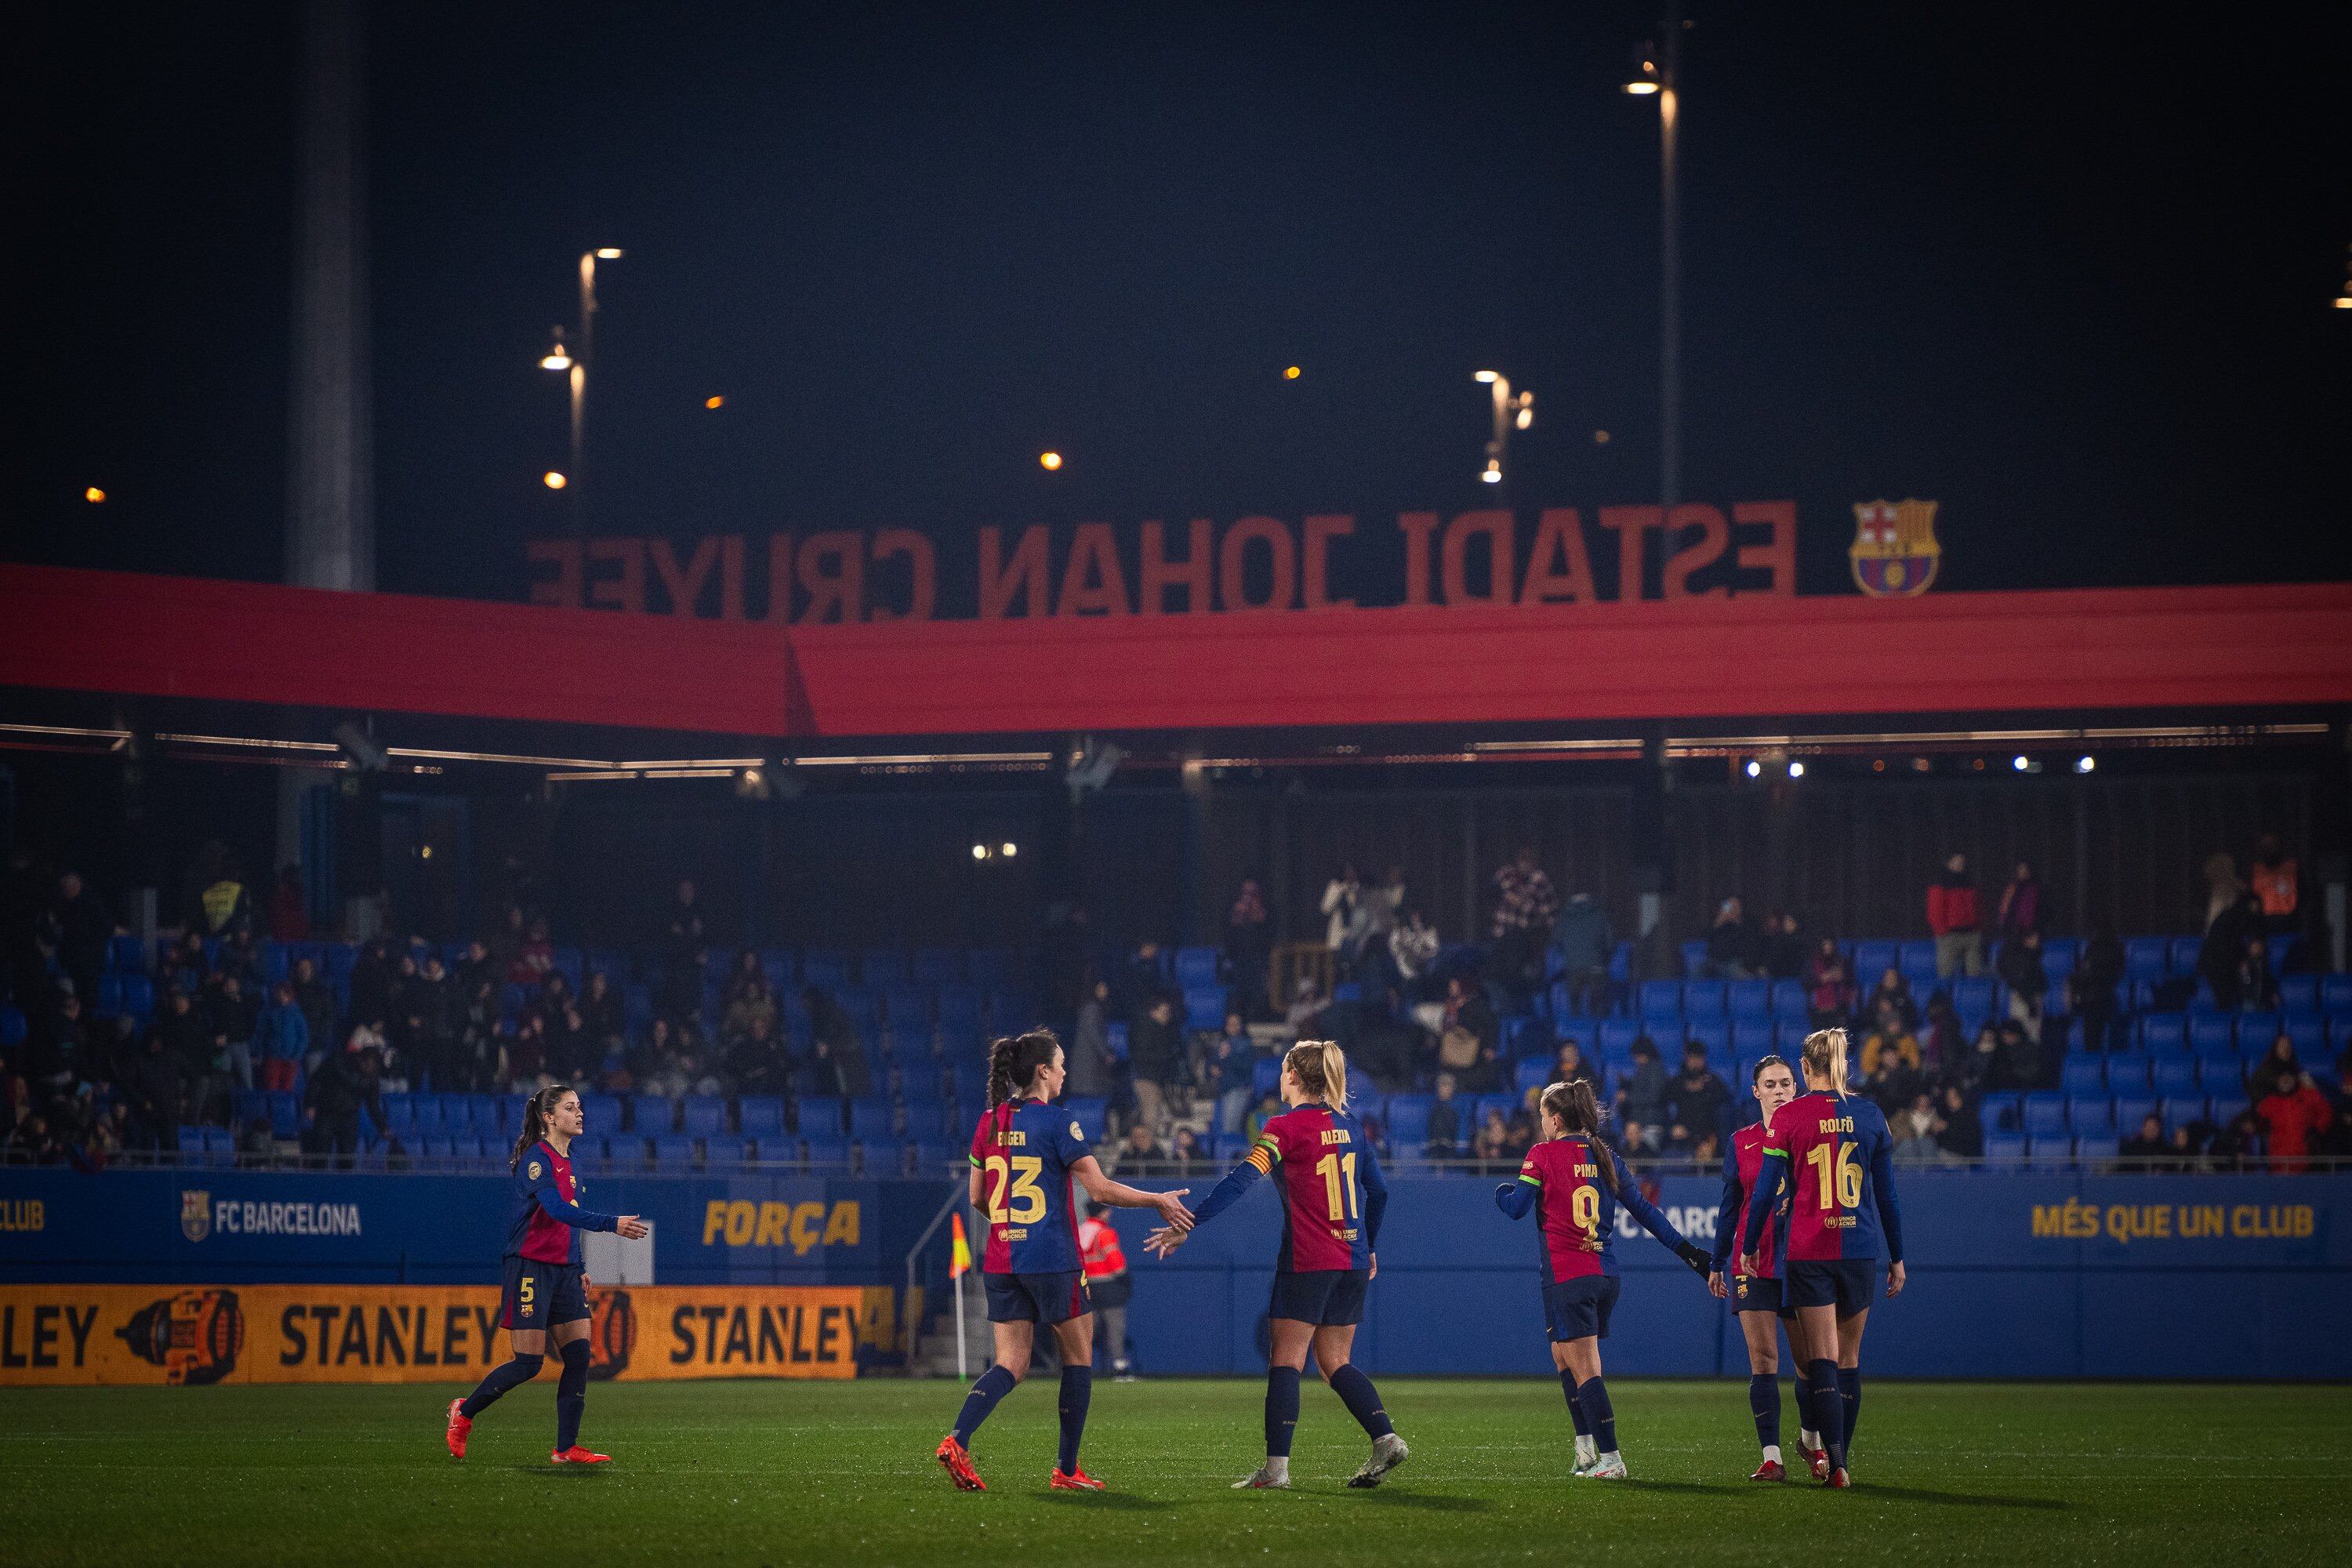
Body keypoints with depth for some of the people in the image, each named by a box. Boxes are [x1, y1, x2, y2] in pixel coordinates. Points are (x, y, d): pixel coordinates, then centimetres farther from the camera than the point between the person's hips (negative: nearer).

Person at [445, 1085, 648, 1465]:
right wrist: (612, 1224, -35)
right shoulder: (537, 1159, -14)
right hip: (531, 1269, -8)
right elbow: (557, 1209, -28)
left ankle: (567, 1448, 2)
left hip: (564, 1272, 8)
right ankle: (463, 1413, 15)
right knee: (528, 1362, -6)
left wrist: (579, 1270, 21)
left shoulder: (568, 1163, 13)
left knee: (578, 1356, -2)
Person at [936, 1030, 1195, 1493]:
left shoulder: (990, 1123, 8)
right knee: (1079, 1355, 11)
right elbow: (1100, 1189, -13)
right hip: (1052, 1259, -6)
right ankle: (1067, 1470, 13)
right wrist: (1159, 1202, -2)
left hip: (1001, 1260, 6)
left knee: (1011, 1366, 5)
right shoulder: (1056, 1121, -10)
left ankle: (957, 1441, -19)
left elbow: (977, 1199, 14)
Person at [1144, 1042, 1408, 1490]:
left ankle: (1276, 1467, -8)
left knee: (1286, 1362, -3)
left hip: (1307, 1263, -6)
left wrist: (1188, 1225, -16)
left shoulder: (1286, 1127, -9)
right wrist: (1369, 1248, 30)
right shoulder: (1349, 1125, 11)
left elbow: (1241, 1181, -17)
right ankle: (1387, 1439, 0)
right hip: (1353, 1261, 6)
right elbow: (1378, 1191, 17)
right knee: (1335, 1362, 15)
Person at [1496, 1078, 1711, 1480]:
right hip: (1605, 1274, 6)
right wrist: (1685, 1249, 16)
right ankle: (1587, 1452, 18)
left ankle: (1610, 1458, -15)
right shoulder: (1604, 1155, 11)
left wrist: (1500, 1192, 15)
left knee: (1585, 1370, -8)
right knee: (1562, 1354, 21)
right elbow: (1643, 1209, 12)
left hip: (1566, 1277, -6)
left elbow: (1517, 1206, -9)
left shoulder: (1542, 1154, -4)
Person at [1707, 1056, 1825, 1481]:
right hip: (1754, 1262, 1)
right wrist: (1717, 1264, 14)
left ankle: (1811, 1439, 27)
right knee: (1763, 1361, -6)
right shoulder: (1741, 1142, 8)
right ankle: (1772, 1457, -6)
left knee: (1808, 1360, 3)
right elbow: (1729, 1207, 14)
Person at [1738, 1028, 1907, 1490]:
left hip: (1808, 1252, -2)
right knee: (1850, 1357, 12)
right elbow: (1886, 1194, 9)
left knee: (1823, 1359, -3)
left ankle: (1836, 1462, -15)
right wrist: (1896, 1257, 16)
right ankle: (1840, 1459, 16)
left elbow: (1766, 1191, -2)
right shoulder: (1869, 1115, 4)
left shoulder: (1790, 1116, -4)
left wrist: (1748, 1246, 11)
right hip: (1860, 1249, 2)